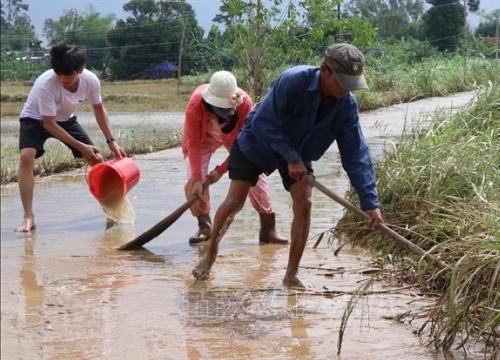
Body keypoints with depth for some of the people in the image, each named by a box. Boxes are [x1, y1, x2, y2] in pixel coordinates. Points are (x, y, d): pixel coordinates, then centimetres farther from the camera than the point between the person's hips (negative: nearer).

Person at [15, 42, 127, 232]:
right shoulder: (45, 84, -38)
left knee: (97, 159, -1)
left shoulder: (91, 81, -24)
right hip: (35, 119, -4)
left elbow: (98, 109, -3)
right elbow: (48, 124, -30)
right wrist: (81, 147, -30)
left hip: (66, 119, 4)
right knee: (26, 156, -30)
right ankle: (28, 217, -24)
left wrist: (111, 141, -4)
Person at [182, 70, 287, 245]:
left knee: (255, 177, -12)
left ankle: (268, 229, -5)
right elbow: (194, 143, -32)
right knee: (193, 181, -16)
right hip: (204, 137, 0)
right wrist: (197, 179, -35)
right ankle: (204, 227, 4)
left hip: (235, 137, 0)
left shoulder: (244, 103, -36)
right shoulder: (196, 103, -38)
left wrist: (221, 170, -28)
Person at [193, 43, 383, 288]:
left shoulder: (346, 105, -21)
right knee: (234, 201, -8)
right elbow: (262, 123, -30)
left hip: (298, 152, 4)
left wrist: (370, 202, -26)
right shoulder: (293, 81, -36)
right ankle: (210, 253, 18)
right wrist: (291, 159, -31)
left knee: (304, 203, -12)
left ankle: (291, 275, 1)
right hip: (256, 143, -3)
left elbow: (356, 155, -20)